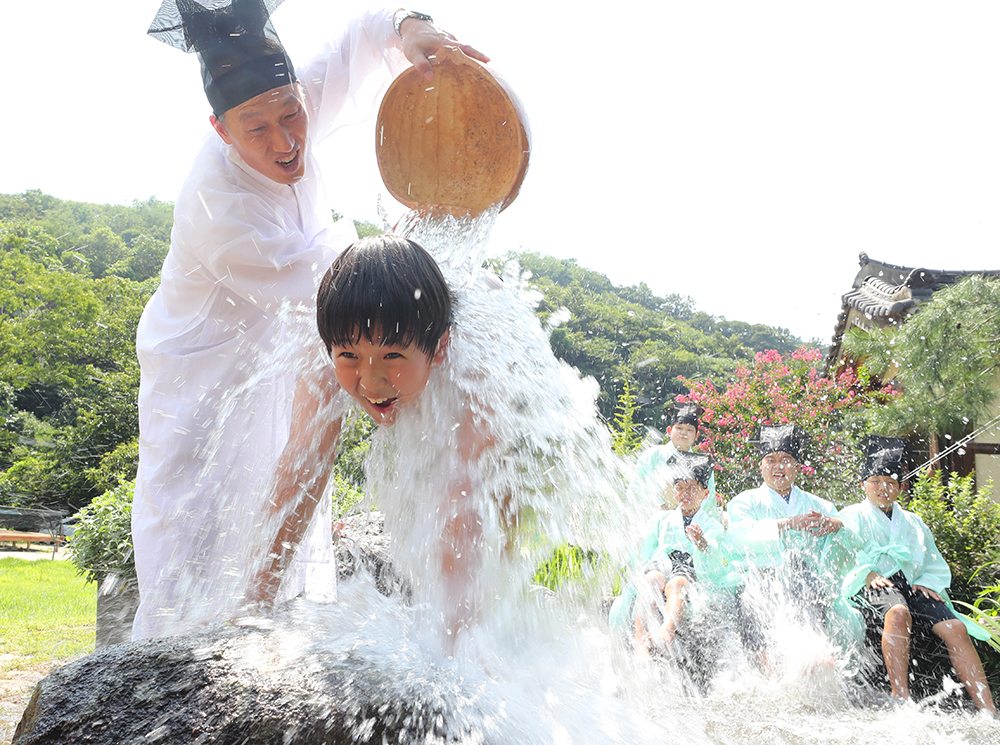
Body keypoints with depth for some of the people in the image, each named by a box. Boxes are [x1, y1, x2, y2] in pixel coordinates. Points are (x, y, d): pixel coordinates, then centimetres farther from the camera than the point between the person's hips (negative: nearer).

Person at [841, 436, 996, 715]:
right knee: (898, 613, -39)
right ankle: (901, 700, -42)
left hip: (911, 586, 4)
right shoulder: (853, 516, 17)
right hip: (869, 588, -4)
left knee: (956, 628, -23)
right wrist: (867, 574, -17)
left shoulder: (913, 522, 30)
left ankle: (988, 710, -28)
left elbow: (936, 565, 26)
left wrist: (927, 583, 3)